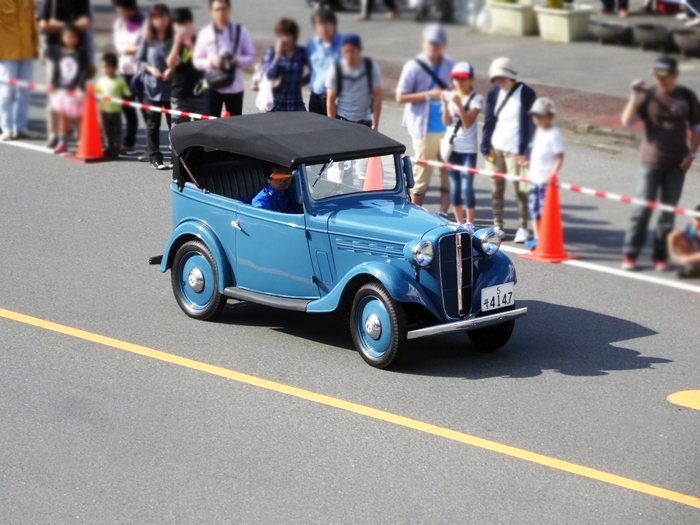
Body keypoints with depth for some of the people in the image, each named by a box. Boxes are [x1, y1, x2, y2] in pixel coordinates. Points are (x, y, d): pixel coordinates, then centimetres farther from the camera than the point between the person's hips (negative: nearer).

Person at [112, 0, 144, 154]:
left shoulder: (143, 23, -6)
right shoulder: (119, 23, 13)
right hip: (125, 69, 6)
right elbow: (119, 46, 6)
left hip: (141, 70, -6)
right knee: (126, 106, 9)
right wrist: (135, 48, -11)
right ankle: (128, 143, 17)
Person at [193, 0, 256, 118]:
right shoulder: (205, 33, 0)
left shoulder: (240, 31, 0)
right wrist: (211, 62, -18)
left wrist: (237, 61, -18)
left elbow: (251, 57, 2)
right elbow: (197, 61, 2)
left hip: (235, 87, 0)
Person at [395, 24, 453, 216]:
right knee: (422, 174, 2)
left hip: (448, 128, 5)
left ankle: (443, 215, 9)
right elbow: (400, 97, -9)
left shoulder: (449, 65, 8)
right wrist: (429, 95, -18)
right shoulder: (413, 66, -7)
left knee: (449, 173, 3)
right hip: (424, 130, -5)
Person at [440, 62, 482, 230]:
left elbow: (468, 122, -14)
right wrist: (445, 104, -17)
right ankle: (459, 222, 16)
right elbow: (446, 122, -3)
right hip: (451, 146, 4)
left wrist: (459, 104, -25)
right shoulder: (449, 96, 4)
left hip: (468, 148, -4)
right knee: (454, 186, 7)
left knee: (466, 187, -8)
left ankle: (469, 223, 2)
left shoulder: (476, 99, -6)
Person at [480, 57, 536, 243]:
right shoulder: (494, 92, 7)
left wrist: (524, 150, -12)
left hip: (515, 149, -4)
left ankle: (523, 227, 8)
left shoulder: (525, 93, -7)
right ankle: (498, 226, 17)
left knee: (519, 188, -1)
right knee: (496, 187, 7)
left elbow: (528, 123, -8)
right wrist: (486, 146, 3)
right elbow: (489, 120, 9)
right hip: (495, 147, 4)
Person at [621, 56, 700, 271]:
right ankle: (630, 254, 4)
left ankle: (660, 255, 14)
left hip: (677, 163, 2)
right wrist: (635, 96, -23)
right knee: (643, 207, -4)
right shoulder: (647, 95, -5)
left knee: (669, 210, 6)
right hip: (652, 161, -2)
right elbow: (627, 120, -13)